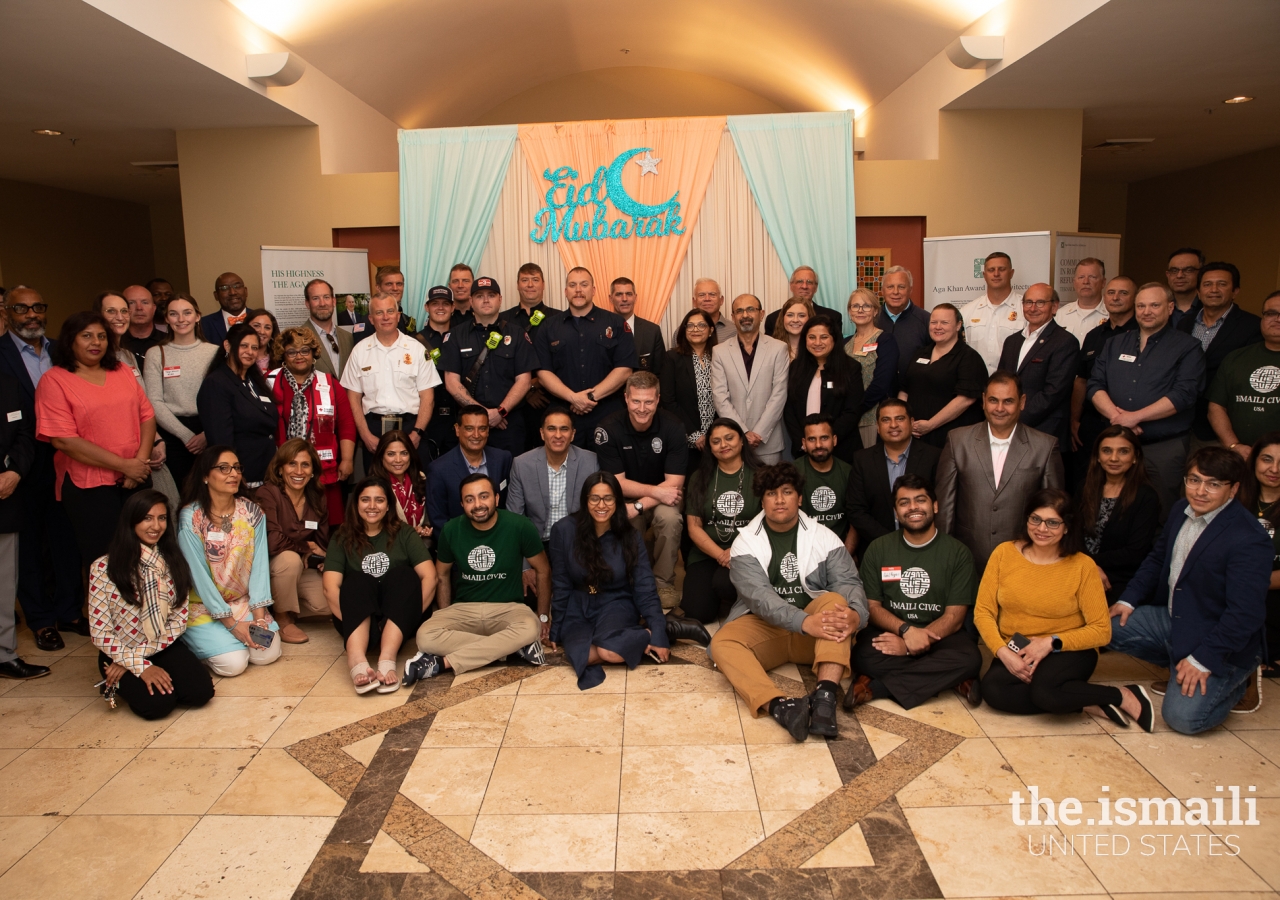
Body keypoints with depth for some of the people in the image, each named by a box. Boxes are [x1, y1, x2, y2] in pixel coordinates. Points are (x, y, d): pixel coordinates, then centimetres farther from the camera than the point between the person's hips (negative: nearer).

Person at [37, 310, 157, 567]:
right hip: (88, 487, -4)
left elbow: (147, 416, 7)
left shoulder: (121, 371, 11)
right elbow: (63, 440, -13)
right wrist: (123, 465, -15)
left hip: (136, 479, 4)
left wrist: (141, 460, -10)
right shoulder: (54, 380, -5)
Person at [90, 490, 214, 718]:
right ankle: (120, 683, 6)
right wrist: (140, 666, -19)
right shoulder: (104, 568, -13)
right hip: (121, 655, -3)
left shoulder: (172, 562, -2)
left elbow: (179, 619, -3)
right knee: (158, 703, -27)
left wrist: (141, 653, -15)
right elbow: (100, 633, -12)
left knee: (201, 692, -20)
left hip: (164, 648, 3)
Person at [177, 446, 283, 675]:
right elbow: (199, 575, -16)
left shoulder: (252, 512, -4)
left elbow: (259, 564, -7)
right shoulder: (191, 517, -16)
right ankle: (201, 640, 14)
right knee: (233, 663, -17)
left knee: (268, 653, -12)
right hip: (205, 606, -4)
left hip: (245, 602, 4)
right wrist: (231, 623, -17)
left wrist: (259, 614, -15)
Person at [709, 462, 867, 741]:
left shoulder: (823, 537, 4)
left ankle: (824, 696, -45)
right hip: (763, 627, -1)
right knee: (722, 643, -29)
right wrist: (804, 621, -36)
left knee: (836, 600, -29)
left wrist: (856, 613, -35)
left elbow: (848, 582, -9)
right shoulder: (745, 542, -2)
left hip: (817, 633, 1)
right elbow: (758, 595, -18)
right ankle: (780, 705, -51)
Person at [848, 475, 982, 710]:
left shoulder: (958, 553, 0)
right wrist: (906, 630, -20)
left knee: (969, 659, -33)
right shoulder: (877, 549, 4)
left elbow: (954, 616, -6)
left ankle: (876, 687, -26)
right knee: (863, 655, -33)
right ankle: (950, 680, -21)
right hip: (890, 631, 0)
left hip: (939, 635, 0)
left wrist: (910, 645, -21)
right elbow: (872, 606, 1)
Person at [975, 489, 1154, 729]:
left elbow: (1101, 631, -6)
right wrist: (1003, 652, -18)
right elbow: (983, 611, -3)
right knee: (992, 690, -30)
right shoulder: (1004, 553, -3)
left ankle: (1125, 696, -8)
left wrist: (1051, 643, -19)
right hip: (1016, 653, 3)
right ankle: (1089, 704, -15)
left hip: (1069, 651, -2)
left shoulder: (1082, 566, -8)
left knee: (1044, 690, -35)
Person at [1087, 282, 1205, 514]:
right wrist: (1115, 415, -12)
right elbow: (1095, 385, 6)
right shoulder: (1116, 344, 15)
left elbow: (1183, 395, -11)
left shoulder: (1187, 347, 2)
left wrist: (1135, 416, -17)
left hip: (1164, 448, -4)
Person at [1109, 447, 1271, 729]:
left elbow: (1245, 615, -26)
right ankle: (1178, 667, 14)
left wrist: (1202, 660, -24)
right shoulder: (1181, 510, 0)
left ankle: (1239, 680, 12)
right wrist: (1128, 599, 3)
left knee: (1183, 717, -17)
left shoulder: (1249, 540, -25)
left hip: (1219, 641, -8)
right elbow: (1157, 558, 15)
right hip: (1171, 619, 8)